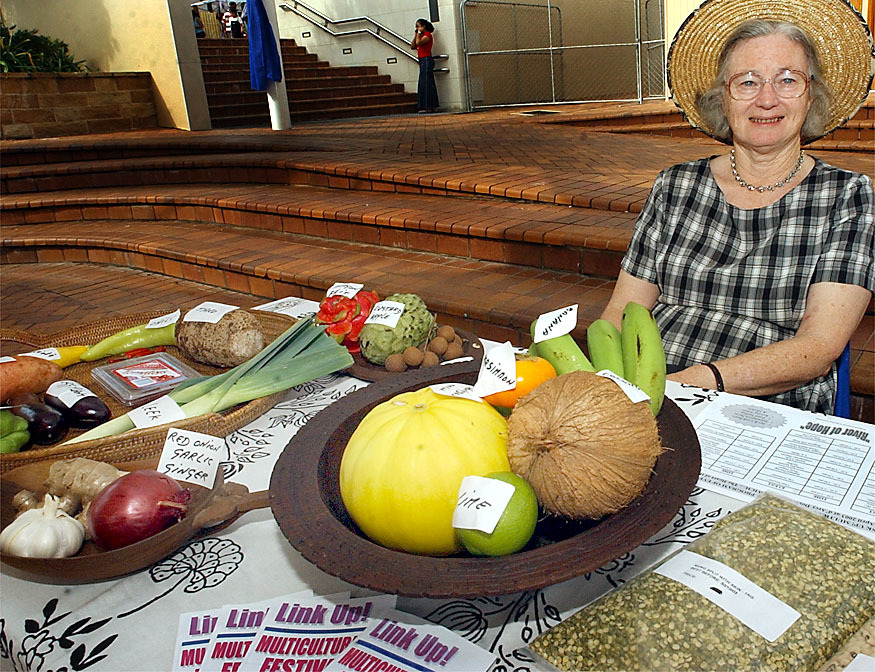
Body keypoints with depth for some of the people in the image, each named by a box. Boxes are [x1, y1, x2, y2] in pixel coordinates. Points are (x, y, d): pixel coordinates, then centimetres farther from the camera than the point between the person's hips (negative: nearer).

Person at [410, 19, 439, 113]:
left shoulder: (427, 35, -8)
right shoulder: (422, 36, 20)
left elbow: (418, 43, -23)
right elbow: (412, 46, 16)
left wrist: (419, 33, -9)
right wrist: (415, 34, 11)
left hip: (426, 60, -10)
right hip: (423, 61, 10)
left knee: (424, 83, -12)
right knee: (429, 84, 8)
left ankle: (426, 107, -13)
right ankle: (433, 107, 10)